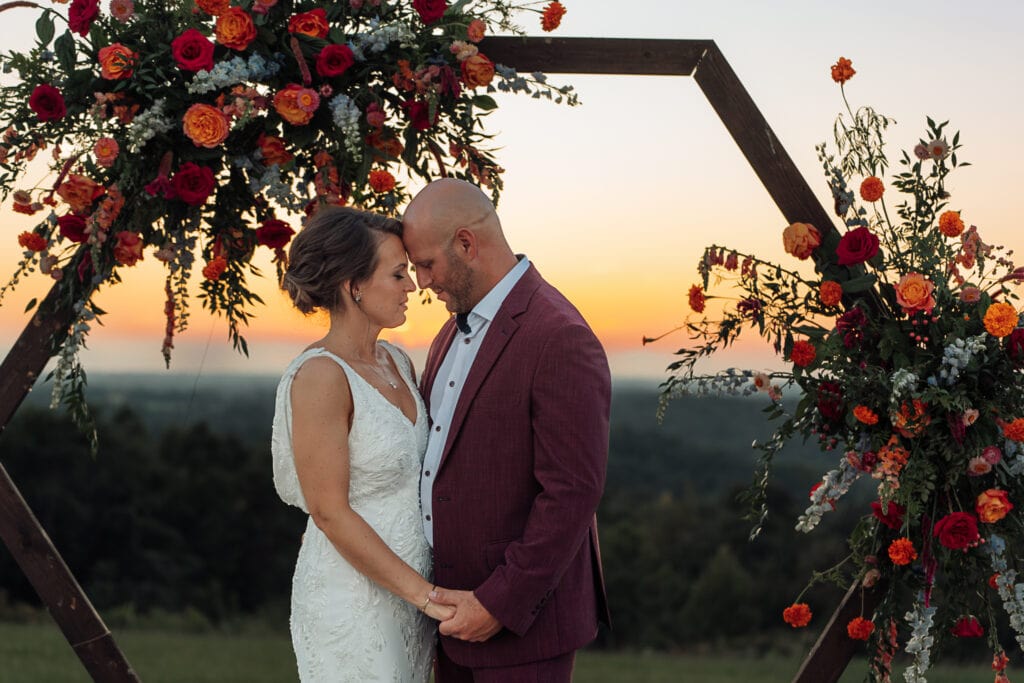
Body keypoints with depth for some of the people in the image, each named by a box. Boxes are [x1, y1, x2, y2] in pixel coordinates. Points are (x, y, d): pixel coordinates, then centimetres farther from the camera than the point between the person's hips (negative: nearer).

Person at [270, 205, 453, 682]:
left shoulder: (397, 363, 6)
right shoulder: (321, 376, -18)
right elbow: (330, 512, -18)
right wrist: (426, 593, -17)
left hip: (406, 591, 7)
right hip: (353, 602, -7)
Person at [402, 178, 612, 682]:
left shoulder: (560, 339, -20)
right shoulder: (457, 329, 10)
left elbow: (573, 492, -22)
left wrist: (500, 604, -20)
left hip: (522, 615, -8)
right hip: (457, 601, 8)